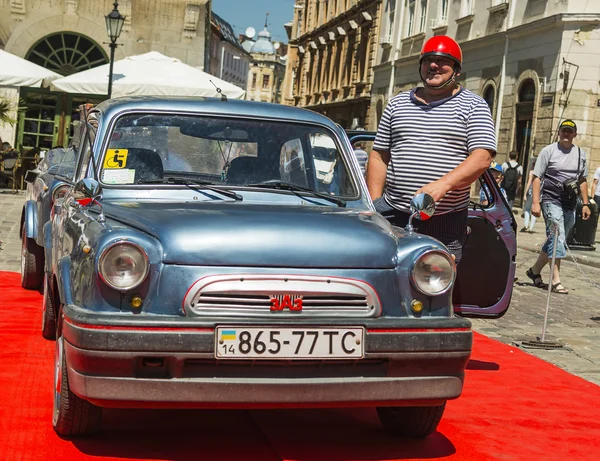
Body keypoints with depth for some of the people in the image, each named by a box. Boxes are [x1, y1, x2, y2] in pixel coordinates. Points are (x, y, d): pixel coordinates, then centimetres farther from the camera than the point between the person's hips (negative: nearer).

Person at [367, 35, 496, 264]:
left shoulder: (473, 106, 5)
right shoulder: (397, 104, 16)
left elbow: (482, 157, -8)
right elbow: (379, 156, 16)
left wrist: (443, 184, -24)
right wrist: (374, 205, 4)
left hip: (446, 222, -3)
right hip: (393, 216, 3)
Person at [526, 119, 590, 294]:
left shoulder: (580, 153, 13)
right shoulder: (548, 151, -1)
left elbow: (582, 180, 20)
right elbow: (537, 177, -3)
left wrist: (585, 204, 14)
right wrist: (535, 202, -12)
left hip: (570, 204, 5)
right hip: (551, 200, -5)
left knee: (556, 240, 8)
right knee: (557, 237, -15)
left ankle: (535, 270, 24)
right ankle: (556, 280, -15)